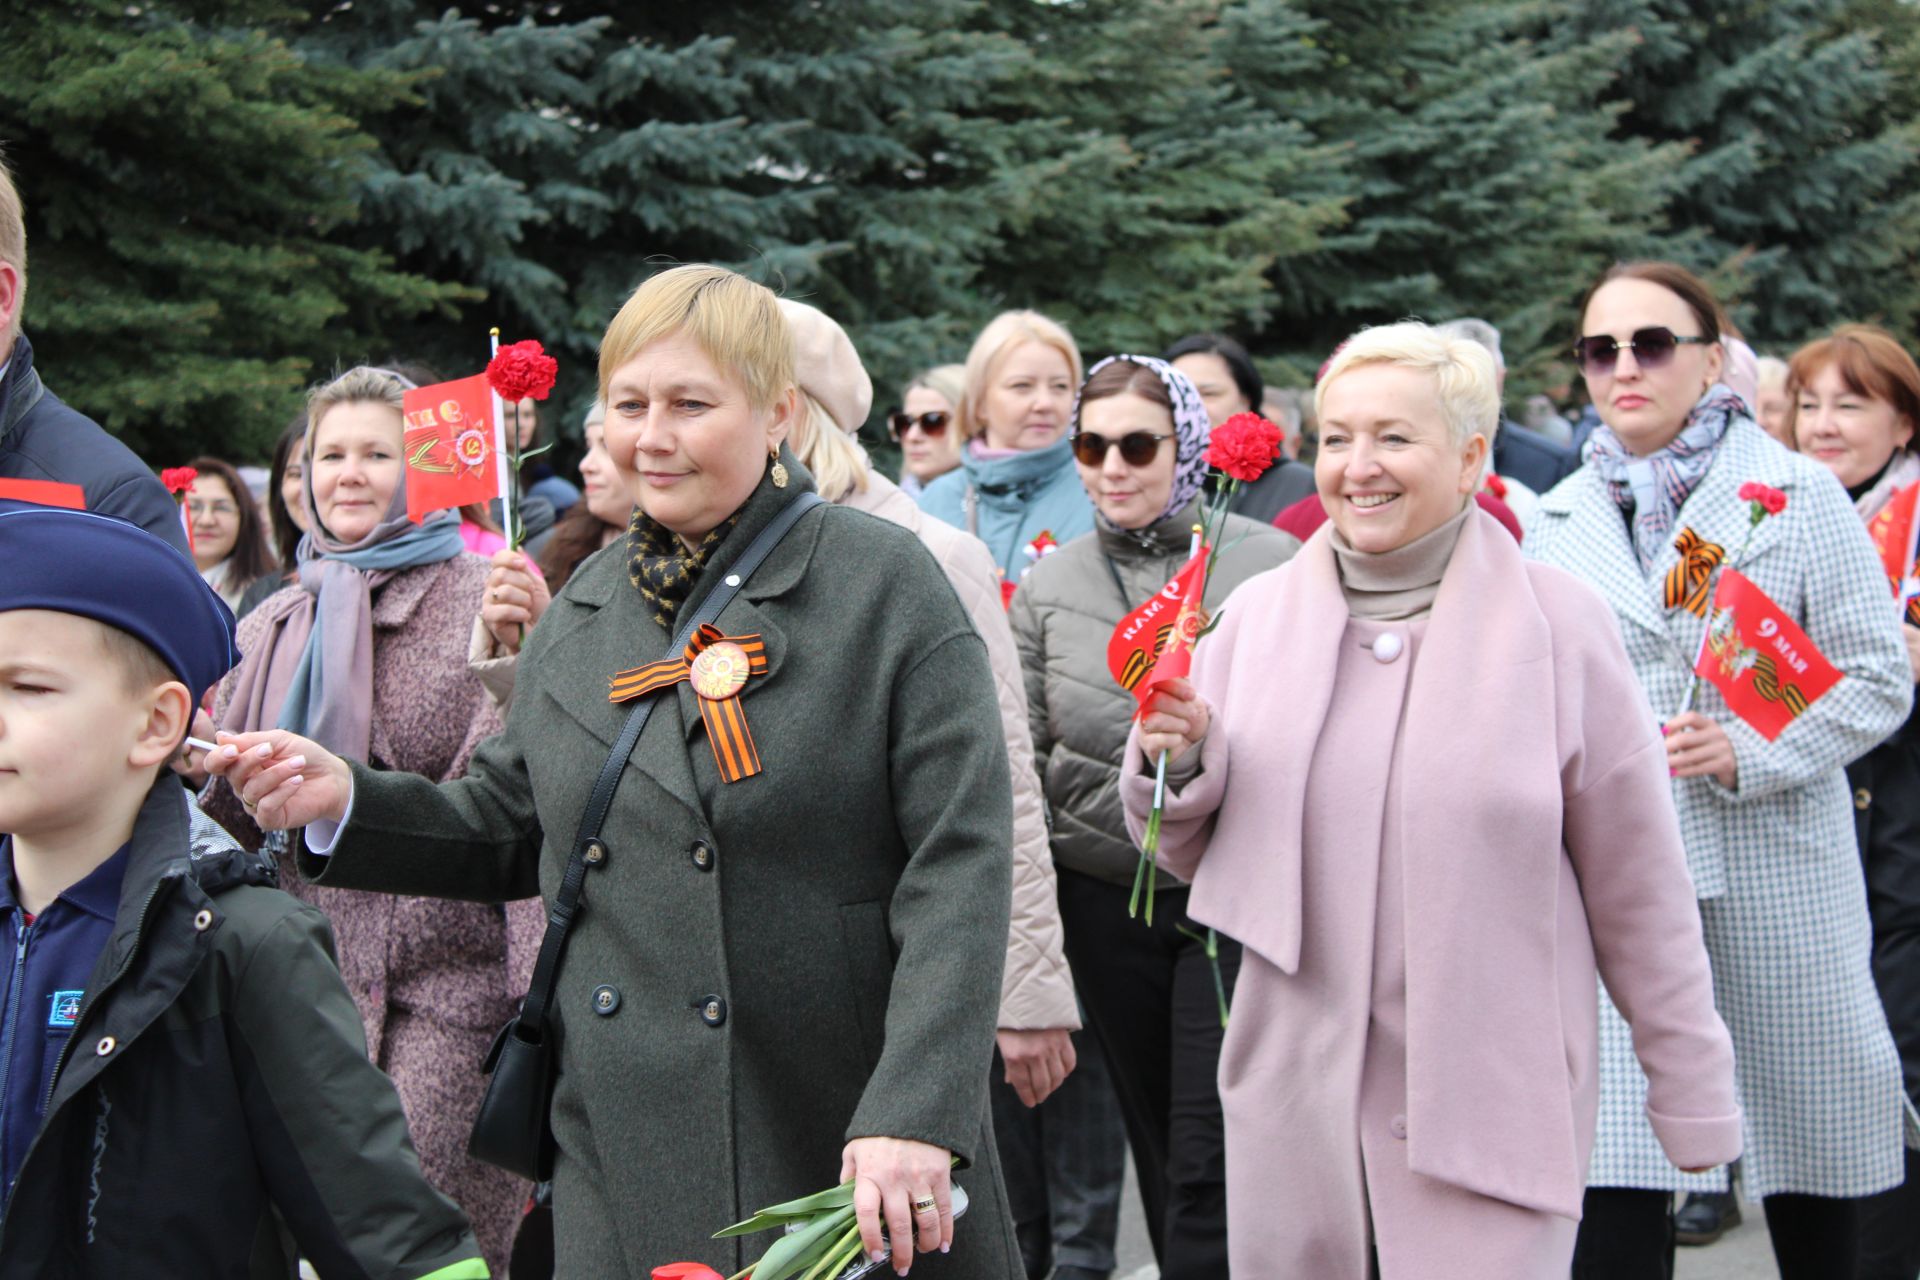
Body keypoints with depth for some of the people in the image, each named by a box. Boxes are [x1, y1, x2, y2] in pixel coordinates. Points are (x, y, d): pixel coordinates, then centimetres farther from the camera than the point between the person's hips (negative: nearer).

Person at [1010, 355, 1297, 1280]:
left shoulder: (1270, 564, -5)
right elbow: (1026, 755, 9)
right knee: (1158, 1145, 14)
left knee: (1210, 1162, -8)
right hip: (1106, 896, 4)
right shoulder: (1049, 585, 5)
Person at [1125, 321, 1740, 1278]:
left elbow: (1638, 885, 0)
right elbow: (1190, 859, 12)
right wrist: (1177, 760, -9)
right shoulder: (1259, 613, 4)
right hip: (1293, 1089, 4)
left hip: (1492, 1104, -3)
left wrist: (1692, 1092, 3)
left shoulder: (1556, 623, -5)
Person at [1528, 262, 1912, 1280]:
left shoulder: (1796, 495, 0)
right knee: (1611, 1174, -6)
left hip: (1778, 874, -2)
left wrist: (1751, 754, -16)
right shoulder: (1559, 519, 11)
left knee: (1811, 1138, 10)